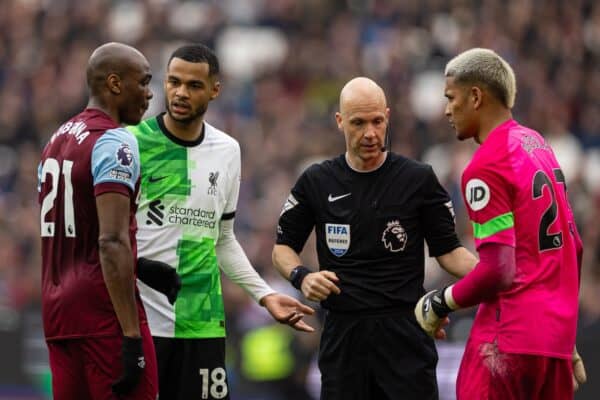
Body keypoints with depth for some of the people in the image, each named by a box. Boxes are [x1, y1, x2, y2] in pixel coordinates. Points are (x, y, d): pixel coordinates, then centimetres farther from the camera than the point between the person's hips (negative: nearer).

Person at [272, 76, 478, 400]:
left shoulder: (419, 179, 1)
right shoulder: (316, 182, 5)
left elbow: (447, 251, 5)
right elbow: (283, 247, 15)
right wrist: (301, 277, -6)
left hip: (404, 333, -2)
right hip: (342, 333, 2)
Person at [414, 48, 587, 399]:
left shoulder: (486, 169, -13)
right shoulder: (538, 145, 14)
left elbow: (498, 271, -19)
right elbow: (574, 248, 19)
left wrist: (441, 304, -3)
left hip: (511, 336, -8)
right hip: (557, 333, 8)